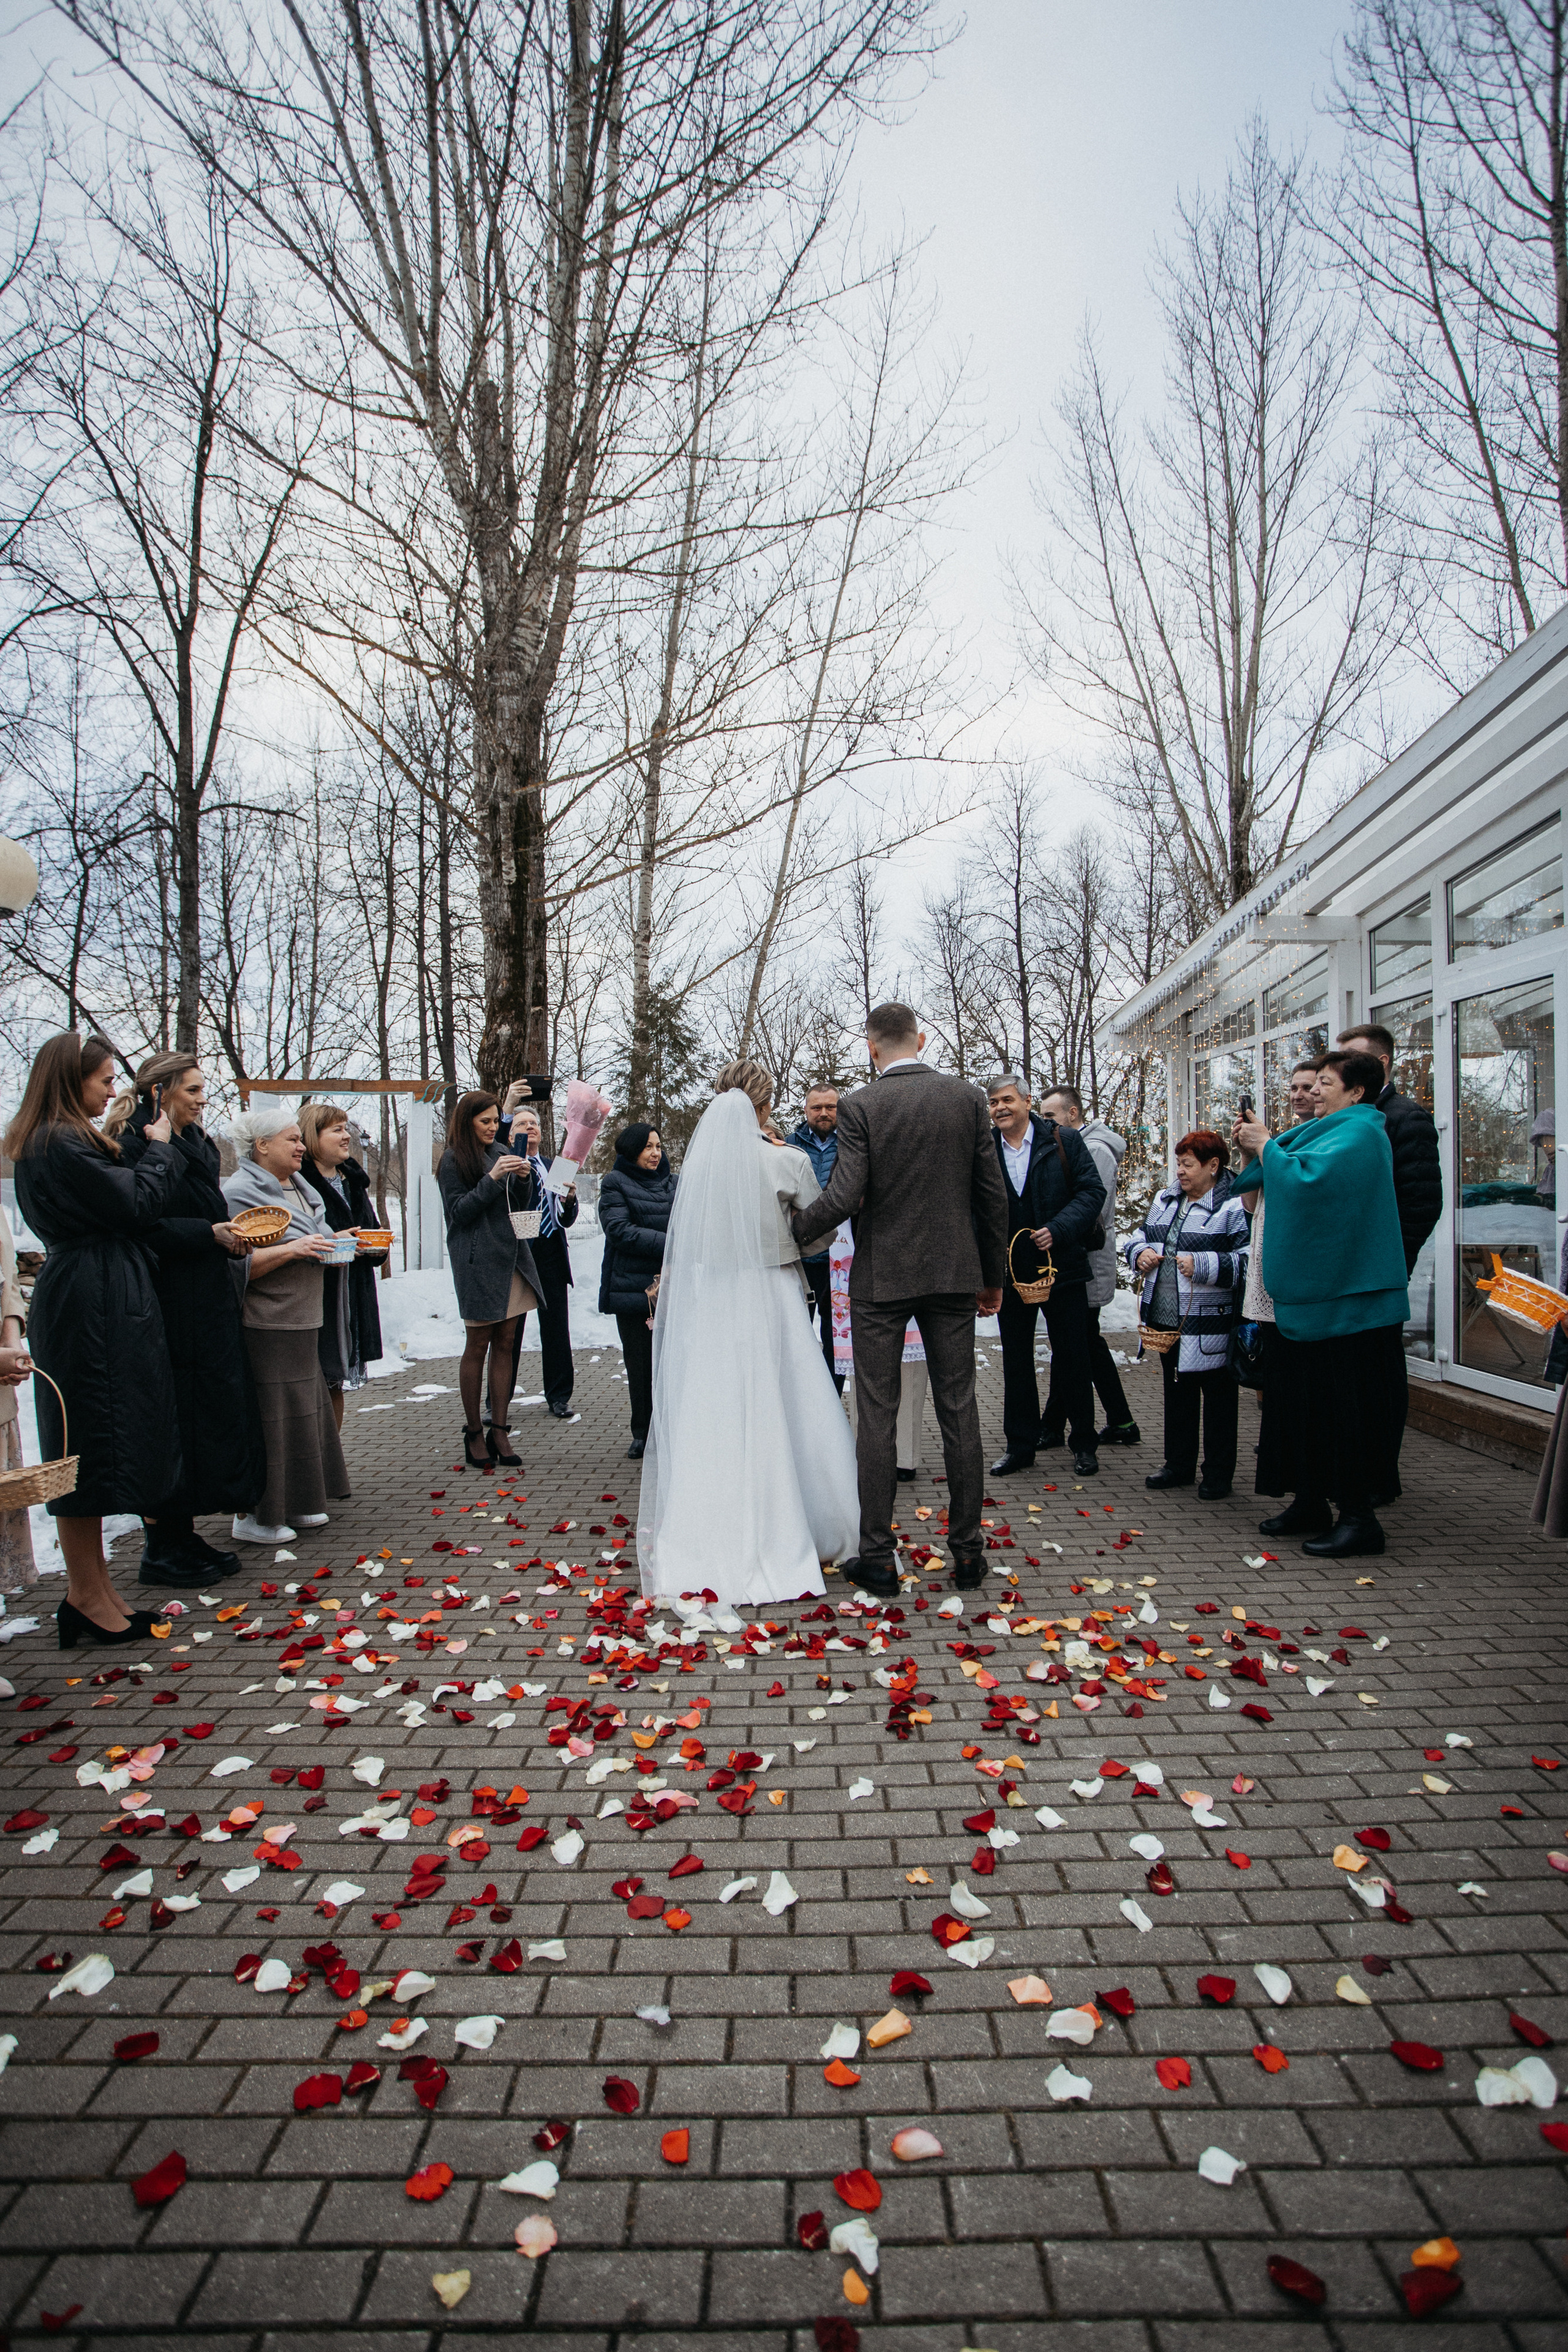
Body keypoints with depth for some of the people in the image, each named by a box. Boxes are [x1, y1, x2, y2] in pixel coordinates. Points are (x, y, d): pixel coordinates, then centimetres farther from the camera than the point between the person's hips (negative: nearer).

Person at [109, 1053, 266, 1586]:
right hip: (169, 1307, -9)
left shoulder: (194, 1143, 16)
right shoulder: (138, 1146, -12)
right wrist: (211, 1233, -20)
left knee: (209, 1414, 11)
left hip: (208, 1305, 9)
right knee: (171, 1420, -2)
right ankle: (160, 1550, 10)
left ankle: (181, 1537, 22)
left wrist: (231, 1235, 4)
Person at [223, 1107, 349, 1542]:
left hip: (300, 1325, 9)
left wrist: (336, 1241, 8)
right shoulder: (239, 1192, -12)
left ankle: (293, 1503, 26)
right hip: (264, 1327, -9)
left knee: (303, 1411, 14)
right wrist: (291, 1249, -24)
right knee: (267, 1419, -4)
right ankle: (253, 1516, 7)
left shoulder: (300, 1188, 16)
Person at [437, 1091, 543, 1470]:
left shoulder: (501, 1152, 14)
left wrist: (522, 1180, -3)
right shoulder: (453, 1159, -2)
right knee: (478, 1347, 1)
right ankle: (474, 1433, 11)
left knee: (505, 1345, 6)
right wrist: (493, 1179, -17)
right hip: (478, 1264, -6)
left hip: (513, 1258, 6)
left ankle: (499, 1430, 11)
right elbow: (458, 1210, -10)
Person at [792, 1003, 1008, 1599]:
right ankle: (967, 1550, 18)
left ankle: (877, 1556, 11)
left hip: (881, 1279, -3)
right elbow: (992, 1195, 3)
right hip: (954, 1274, 3)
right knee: (958, 1410, 10)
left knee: (877, 1416, 5)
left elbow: (843, 1198, -16)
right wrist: (992, 1276, 13)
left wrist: (794, 1235, 2)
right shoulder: (968, 1097, 2)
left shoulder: (859, 1106, -8)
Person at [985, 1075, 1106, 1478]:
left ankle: (1084, 1444, 21)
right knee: (1016, 1359, 9)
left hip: (1062, 1267, -2)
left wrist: (1058, 1229, -18)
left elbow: (1092, 1191, -6)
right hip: (1011, 1272, 2)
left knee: (1072, 1356, 6)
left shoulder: (1065, 1141, -3)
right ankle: (1020, 1444, 21)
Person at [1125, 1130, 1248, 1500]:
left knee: (1217, 1395, 6)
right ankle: (1179, 1465, 30)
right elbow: (1141, 1237, 20)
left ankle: (1218, 1474, 17)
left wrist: (1202, 1265, -25)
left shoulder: (1233, 1206, -11)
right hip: (1166, 1318, 7)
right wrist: (1140, 1253, -2)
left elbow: (1247, 1261, -19)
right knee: (1177, 1390, 17)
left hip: (1209, 1326, -7)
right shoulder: (1165, 1200, 11)